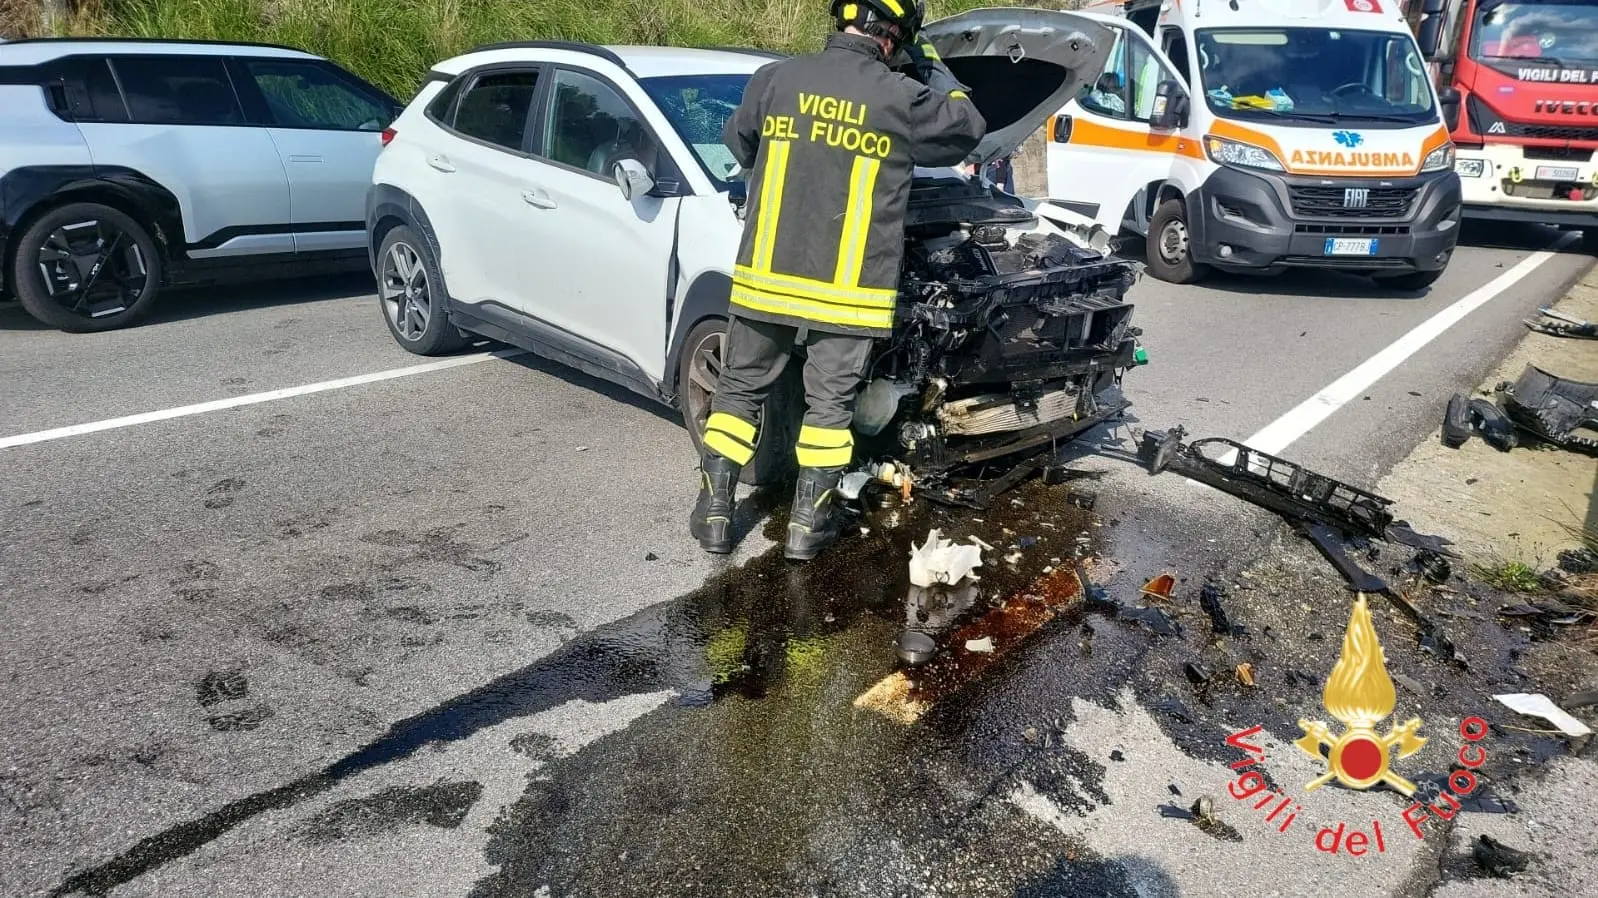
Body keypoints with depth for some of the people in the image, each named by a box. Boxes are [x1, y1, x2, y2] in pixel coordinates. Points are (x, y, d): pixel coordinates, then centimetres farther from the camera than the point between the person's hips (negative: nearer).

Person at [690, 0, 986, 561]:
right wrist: (933, 69, 24)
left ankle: (714, 512, 19)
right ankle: (807, 524, 16)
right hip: (848, 290, -2)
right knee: (829, 404, 11)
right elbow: (969, 130, 13)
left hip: (767, 279, 2)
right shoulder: (903, 99, -5)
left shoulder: (773, 79, 1)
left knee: (739, 390, 15)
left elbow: (738, 144, 20)